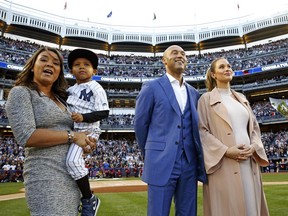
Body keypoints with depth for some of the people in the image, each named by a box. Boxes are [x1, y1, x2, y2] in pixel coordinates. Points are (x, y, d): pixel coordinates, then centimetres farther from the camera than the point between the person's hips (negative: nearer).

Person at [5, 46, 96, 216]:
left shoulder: (60, 98, 15)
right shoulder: (21, 92, -4)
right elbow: (26, 136, -17)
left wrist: (85, 141, 1)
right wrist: (71, 136, -13)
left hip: (72, 175, 7)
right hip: (46, 177, -7)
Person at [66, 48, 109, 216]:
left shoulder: (96, 88, -8)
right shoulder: (71, 89, 16)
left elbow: (104, 112, -15)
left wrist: (83, 117, -26)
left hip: (87, 130, -9)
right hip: (71, 130, 9)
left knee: (73, 160, -28)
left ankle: (89, 200, -10)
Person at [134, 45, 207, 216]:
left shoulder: (194, 93, 13)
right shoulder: (151, 87, -1)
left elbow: (195, 127, 15)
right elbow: (140, 124, 2)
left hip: (189, 163, 5)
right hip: (162, 163, -4)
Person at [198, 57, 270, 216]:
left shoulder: (242, 99, 18)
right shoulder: (206, 99, 1)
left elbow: (254, 126, 17)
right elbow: (201, 130, -6)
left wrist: (254, 146, -3)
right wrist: (225, 151, -16)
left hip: (249, 162, 5)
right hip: (223, 165, -5)